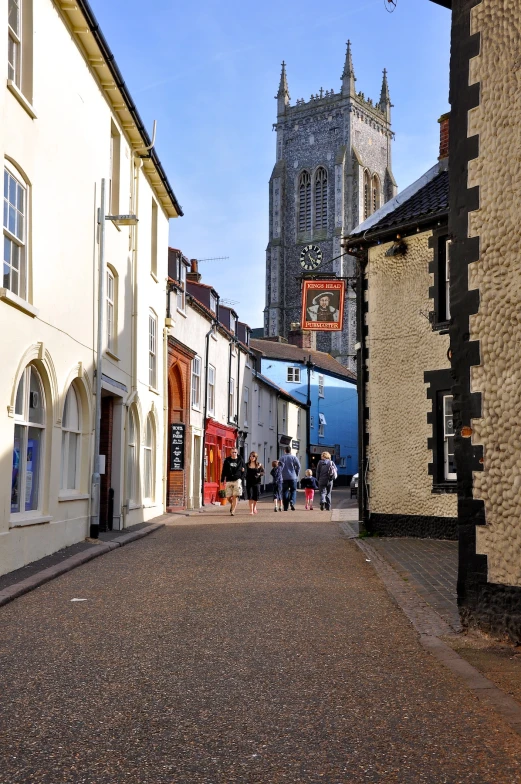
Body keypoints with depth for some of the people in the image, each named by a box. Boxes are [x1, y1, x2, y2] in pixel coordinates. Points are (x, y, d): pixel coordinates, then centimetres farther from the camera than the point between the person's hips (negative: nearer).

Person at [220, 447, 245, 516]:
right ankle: (232, 504, 32)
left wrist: (241, 478, -3)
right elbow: (224, 471, 9)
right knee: (228, 497, 1)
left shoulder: (240, 460, 5)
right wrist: (223, 480, 3)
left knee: (235, 496, -8)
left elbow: (243, 471, 9)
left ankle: (233, 511, -3)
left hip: (237, 480, -1)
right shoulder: (227, 460, 7)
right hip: (229, 481, 2)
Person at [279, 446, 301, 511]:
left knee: (285, 491, 6)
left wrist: (281, 476, 4)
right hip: (293, 477, -1)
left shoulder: (282, 458, 2)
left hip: (284, 477, 1)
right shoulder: (294, 457, 1)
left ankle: (285, 507, 4)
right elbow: (298, 466, -7)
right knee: (293, 490, 9)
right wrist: (297, 474, 6)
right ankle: (292, 502, -16)